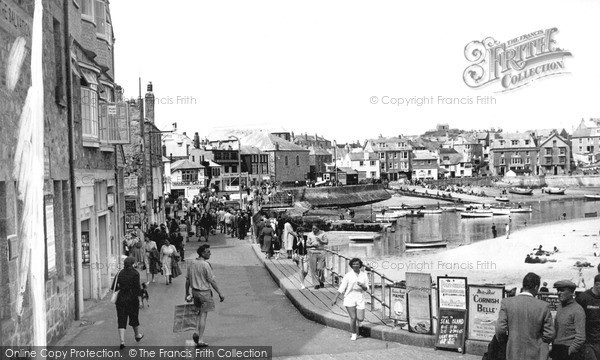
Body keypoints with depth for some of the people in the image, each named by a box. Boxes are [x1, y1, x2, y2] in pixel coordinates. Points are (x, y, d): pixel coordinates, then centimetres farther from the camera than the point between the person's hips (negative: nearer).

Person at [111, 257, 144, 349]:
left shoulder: (120, 273, 2)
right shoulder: (135, 273, -9)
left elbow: (114, 287, 1)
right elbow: (137, 286, -15)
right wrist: (139, 297, -11)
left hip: (121, 299, 2)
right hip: (132, 299, -2)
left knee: (121, 320, 2)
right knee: (134, 317, 17)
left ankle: (122, 341, -10)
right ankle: (137, 335, 36)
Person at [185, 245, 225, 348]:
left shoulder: (191, 264, 5)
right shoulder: (205, 265, -17)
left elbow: (187, 280, 11)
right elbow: (212, 281, -15)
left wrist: (187, 293, 21)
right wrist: (220, 294, -8)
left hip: (194, 291, 7)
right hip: (204, 292, -7)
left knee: (199, 313, 21)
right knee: (203, 315, -1)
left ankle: (198, 334, 12)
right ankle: (200, 340, 0)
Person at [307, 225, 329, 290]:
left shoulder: (322, 233, 3)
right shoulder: (310, 234, 7)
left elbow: (326, 242, 1)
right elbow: (307, 244, 6)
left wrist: (320, 241, -17)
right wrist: (312, 245, -14)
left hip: (321, 252, -1)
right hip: (312, 252, 1)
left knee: (320, 268, -5)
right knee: (313, 269, -1)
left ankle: (321, 281, 19)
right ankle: (316, 284, 8)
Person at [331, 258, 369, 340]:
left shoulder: (364, 275, 4)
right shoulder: (348, 275, -5)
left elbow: (366, 289, 6)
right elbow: (341, 288, -7)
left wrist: (362, 285, -17)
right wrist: (335, 299, -13)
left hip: (359, 298, 3)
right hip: (349, 297, -3)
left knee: (360, 318, 4)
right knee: (353, 318, -8)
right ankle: (354, 335, 13)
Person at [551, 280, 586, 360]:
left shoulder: (577, 310, -11)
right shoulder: (560, 307, 13)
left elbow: (581, 338, -14)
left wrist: (569, 351, -14)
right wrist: (553, 349, 10)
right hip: (556, 350, 7)